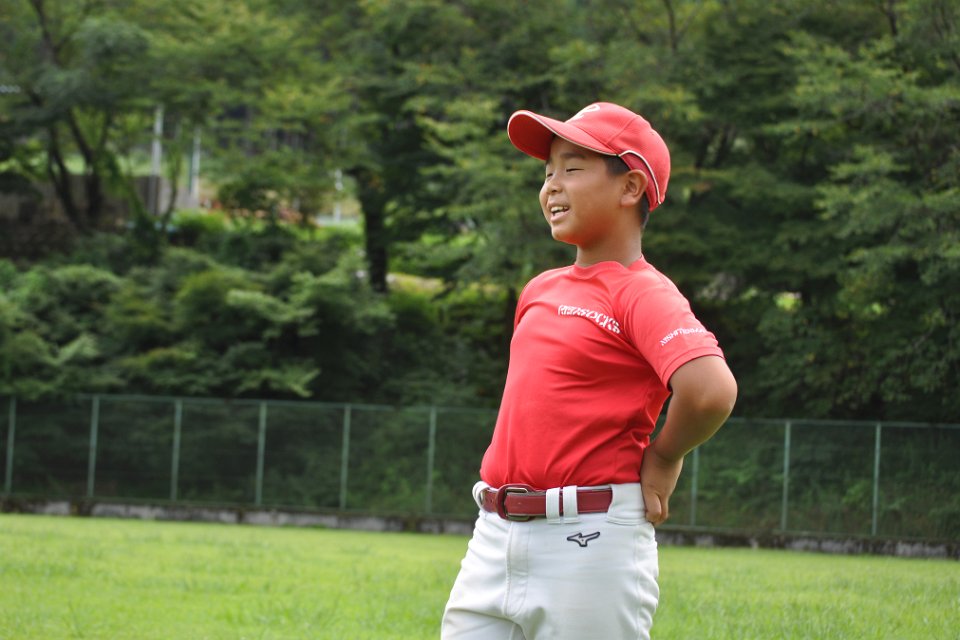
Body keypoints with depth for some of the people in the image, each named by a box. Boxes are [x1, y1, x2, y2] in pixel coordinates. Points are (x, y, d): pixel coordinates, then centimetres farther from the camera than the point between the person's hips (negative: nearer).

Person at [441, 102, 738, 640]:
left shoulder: (643, 294, -11)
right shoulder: (540, 291, 14)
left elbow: (712, 389, -28)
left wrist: (662, 458, -12)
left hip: (591, 548, -8)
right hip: (495, 538, 8)